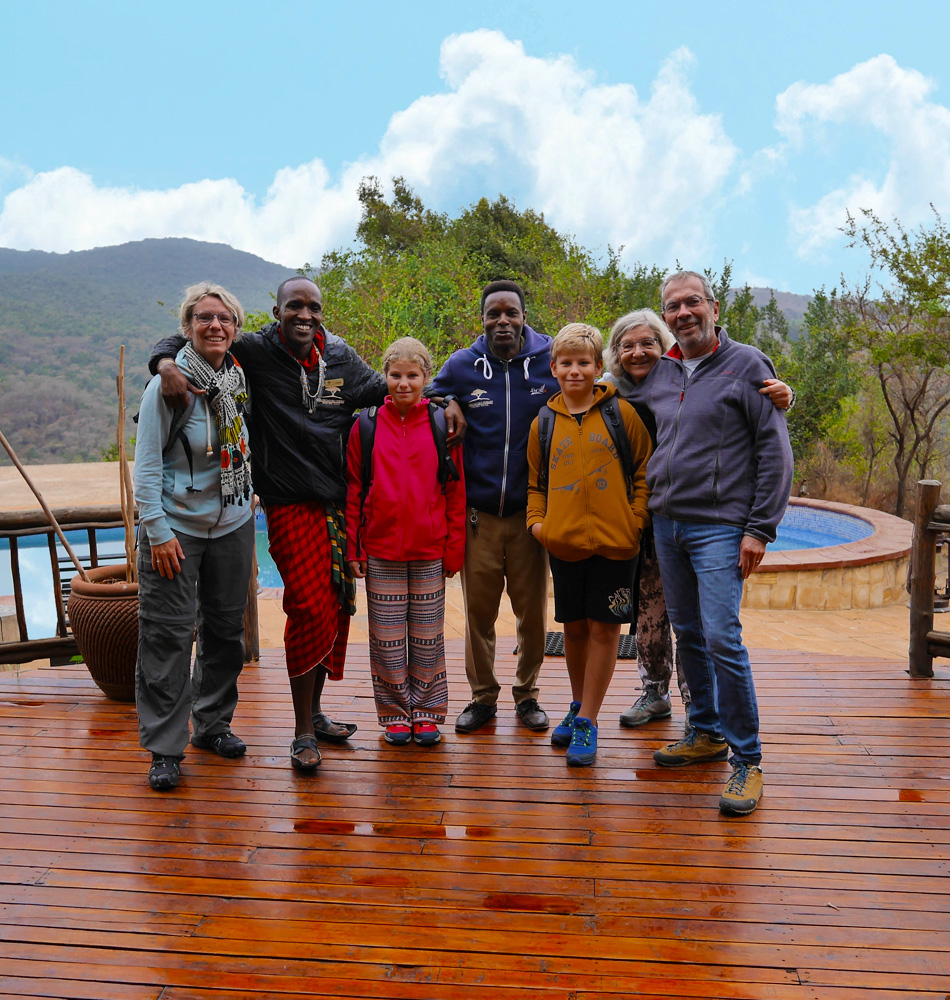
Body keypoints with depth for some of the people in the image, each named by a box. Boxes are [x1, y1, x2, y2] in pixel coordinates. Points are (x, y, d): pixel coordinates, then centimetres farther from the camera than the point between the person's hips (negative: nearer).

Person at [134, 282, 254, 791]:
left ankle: (213, 724, 31)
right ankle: (164, 749, 10)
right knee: (168, 636, -3)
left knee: (226, 629, 13)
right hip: (176, 527, -5)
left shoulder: (242, 377, 3)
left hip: (233, 524, 5)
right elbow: (147, 465, -12)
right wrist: (157, 531, -16)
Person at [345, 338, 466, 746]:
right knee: (386, 637, 8)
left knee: (428, 636, 9)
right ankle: (394, 713, 23)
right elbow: (353, 493, 4)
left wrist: (454, 548, -1)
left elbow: (456, 492, 2)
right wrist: (353, 548, 1)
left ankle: (428, 712, 25)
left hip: (430, 552, 0)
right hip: (381, 552, 0)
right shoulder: (366, 427, 2)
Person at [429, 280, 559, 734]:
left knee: (532, 610, 8)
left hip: (531, 509, 0)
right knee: (478, 611, 7)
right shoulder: (461, 366, 3)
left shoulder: (552, 360, 0)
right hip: (477, 512, 1)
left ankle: (527, 693, 27)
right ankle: (483, 696, 25)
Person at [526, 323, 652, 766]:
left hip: (613, 542, -2)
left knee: (604, 628, 3)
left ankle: (587, 720, 14)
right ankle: (579, 705, 32)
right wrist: (536, 521, 3)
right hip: (563, 543, 3)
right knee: (574, 627, 13)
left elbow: (644, 470, 3)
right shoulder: (543, 423, 8)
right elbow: (536, 481, 17)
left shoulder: (621, 413, 0)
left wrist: (636, 519, -5)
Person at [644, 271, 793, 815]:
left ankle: (747, 758, 2)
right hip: (666, 524, 6)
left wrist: (760, 529, -12)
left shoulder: (747, 364, -3)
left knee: (722, 638, -11)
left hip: (720, 526, -6)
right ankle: (706, 733, 28)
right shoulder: (659, 373, 12)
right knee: (689, 635, 12)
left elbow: (776, 452, -6)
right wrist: (649, 509, 14)